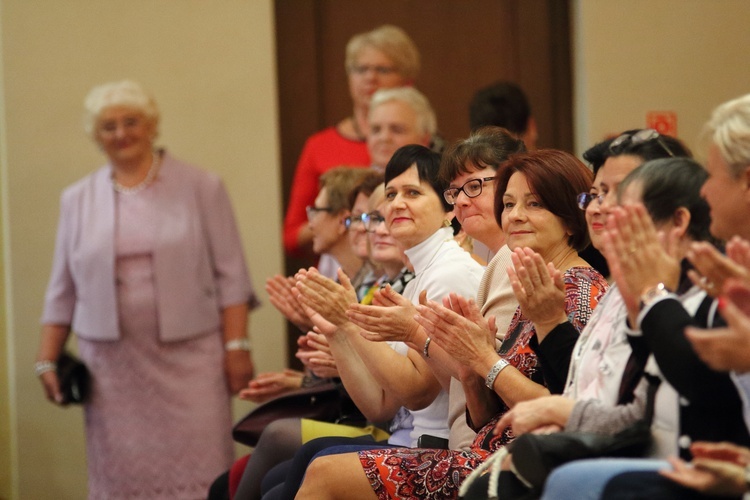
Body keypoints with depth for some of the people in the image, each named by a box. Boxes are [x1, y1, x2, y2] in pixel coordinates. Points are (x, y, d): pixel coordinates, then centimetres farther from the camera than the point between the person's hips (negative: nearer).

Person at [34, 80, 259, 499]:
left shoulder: (200, 188, 4)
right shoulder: (78, 200, 12)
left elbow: (230, 276, 1)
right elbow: (63, 290, 14)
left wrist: (237, 346, -6)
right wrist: (48, 359, 9)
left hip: (189, 358, -2)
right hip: (113, 367, 2)